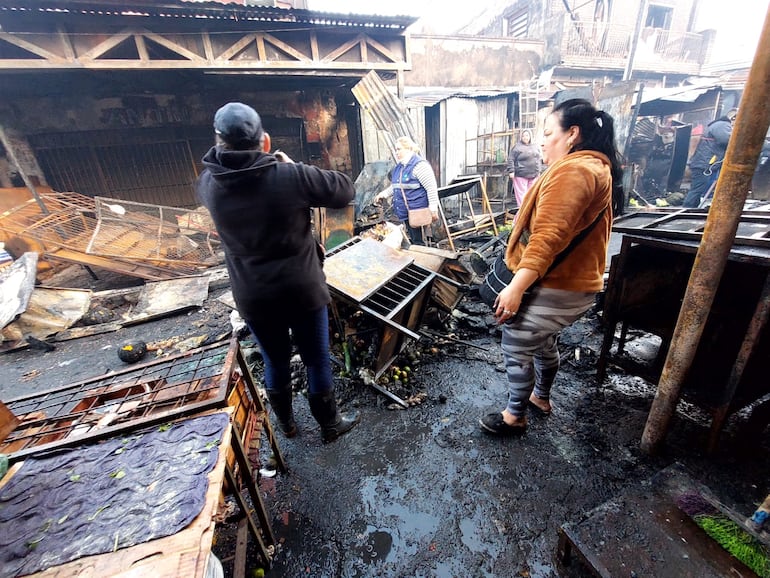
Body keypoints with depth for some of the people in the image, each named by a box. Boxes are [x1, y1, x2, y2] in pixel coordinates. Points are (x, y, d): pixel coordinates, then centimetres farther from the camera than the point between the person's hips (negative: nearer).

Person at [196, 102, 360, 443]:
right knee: (317, 361, 15)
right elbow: (345, 190, -4)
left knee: (275, 362, 23)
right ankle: (330, 425, 36)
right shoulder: (291, 177, -17)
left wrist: (223, 150, 10)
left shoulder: (209, 184, -4)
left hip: (252, 297, 4)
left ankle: (286, 423, 46)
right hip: (302, 291, -3)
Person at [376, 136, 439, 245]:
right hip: (404, 212, 8)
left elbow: (431, 188, -17)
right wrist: (383, 194, 21)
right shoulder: (399, 166, 15)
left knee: (418, 242, -3)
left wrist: (433, 210, -19)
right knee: (410, 241, 15)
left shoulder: (419, 165, -13)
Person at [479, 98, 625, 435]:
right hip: (575, 283, 11)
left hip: (554, 288, -11)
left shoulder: (572, 170, -19)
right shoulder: (598, 167, 16)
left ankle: (515, 415, 23)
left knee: (515, 347, 4)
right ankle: (541, 397, 46)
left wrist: (516, 287, -31)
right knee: (543, 341, 25)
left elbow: (548, 237, -30)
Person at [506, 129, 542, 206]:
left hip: (533, 175, 6)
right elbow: (511, 159, -8)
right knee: (521, 194, -5)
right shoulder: (517, 147, -3)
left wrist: (538, 171, 19)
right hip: (521, 175, -6)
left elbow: (538, 160, 22)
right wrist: (511, 171, -17)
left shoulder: (535, 146, 16)